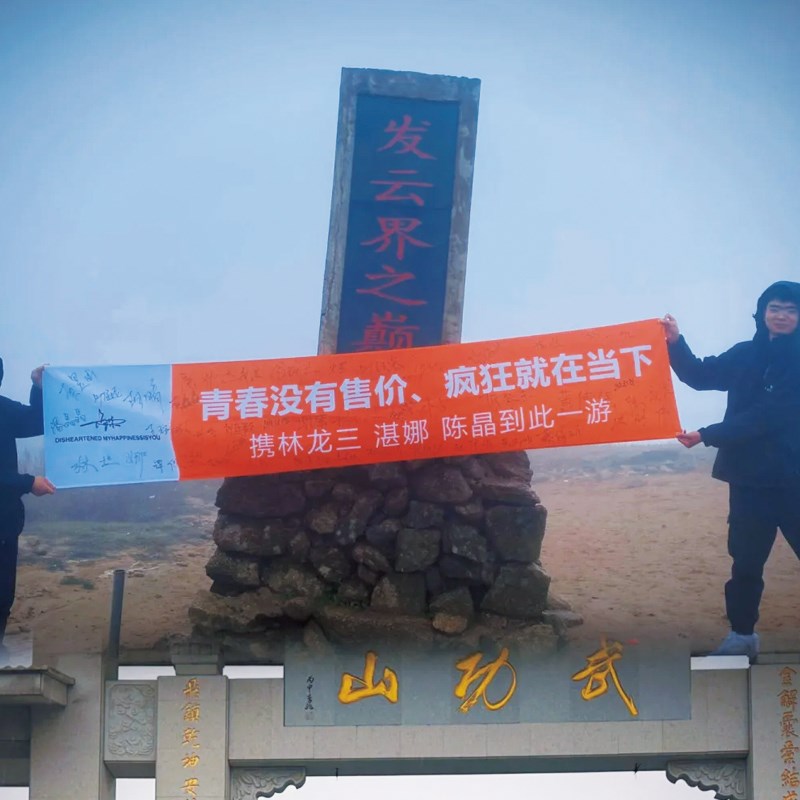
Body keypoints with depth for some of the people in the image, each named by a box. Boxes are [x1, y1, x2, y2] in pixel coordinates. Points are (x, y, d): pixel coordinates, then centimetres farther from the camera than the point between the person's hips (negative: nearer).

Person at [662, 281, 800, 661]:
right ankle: (742, 635, 19)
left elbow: (767, 416, -15)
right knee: (745, 560, 10)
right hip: (750, 476, 5)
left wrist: (707, 436, -16)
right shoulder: (746, 355, 8)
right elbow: (699, 375, 16)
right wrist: (675, 343, -2)